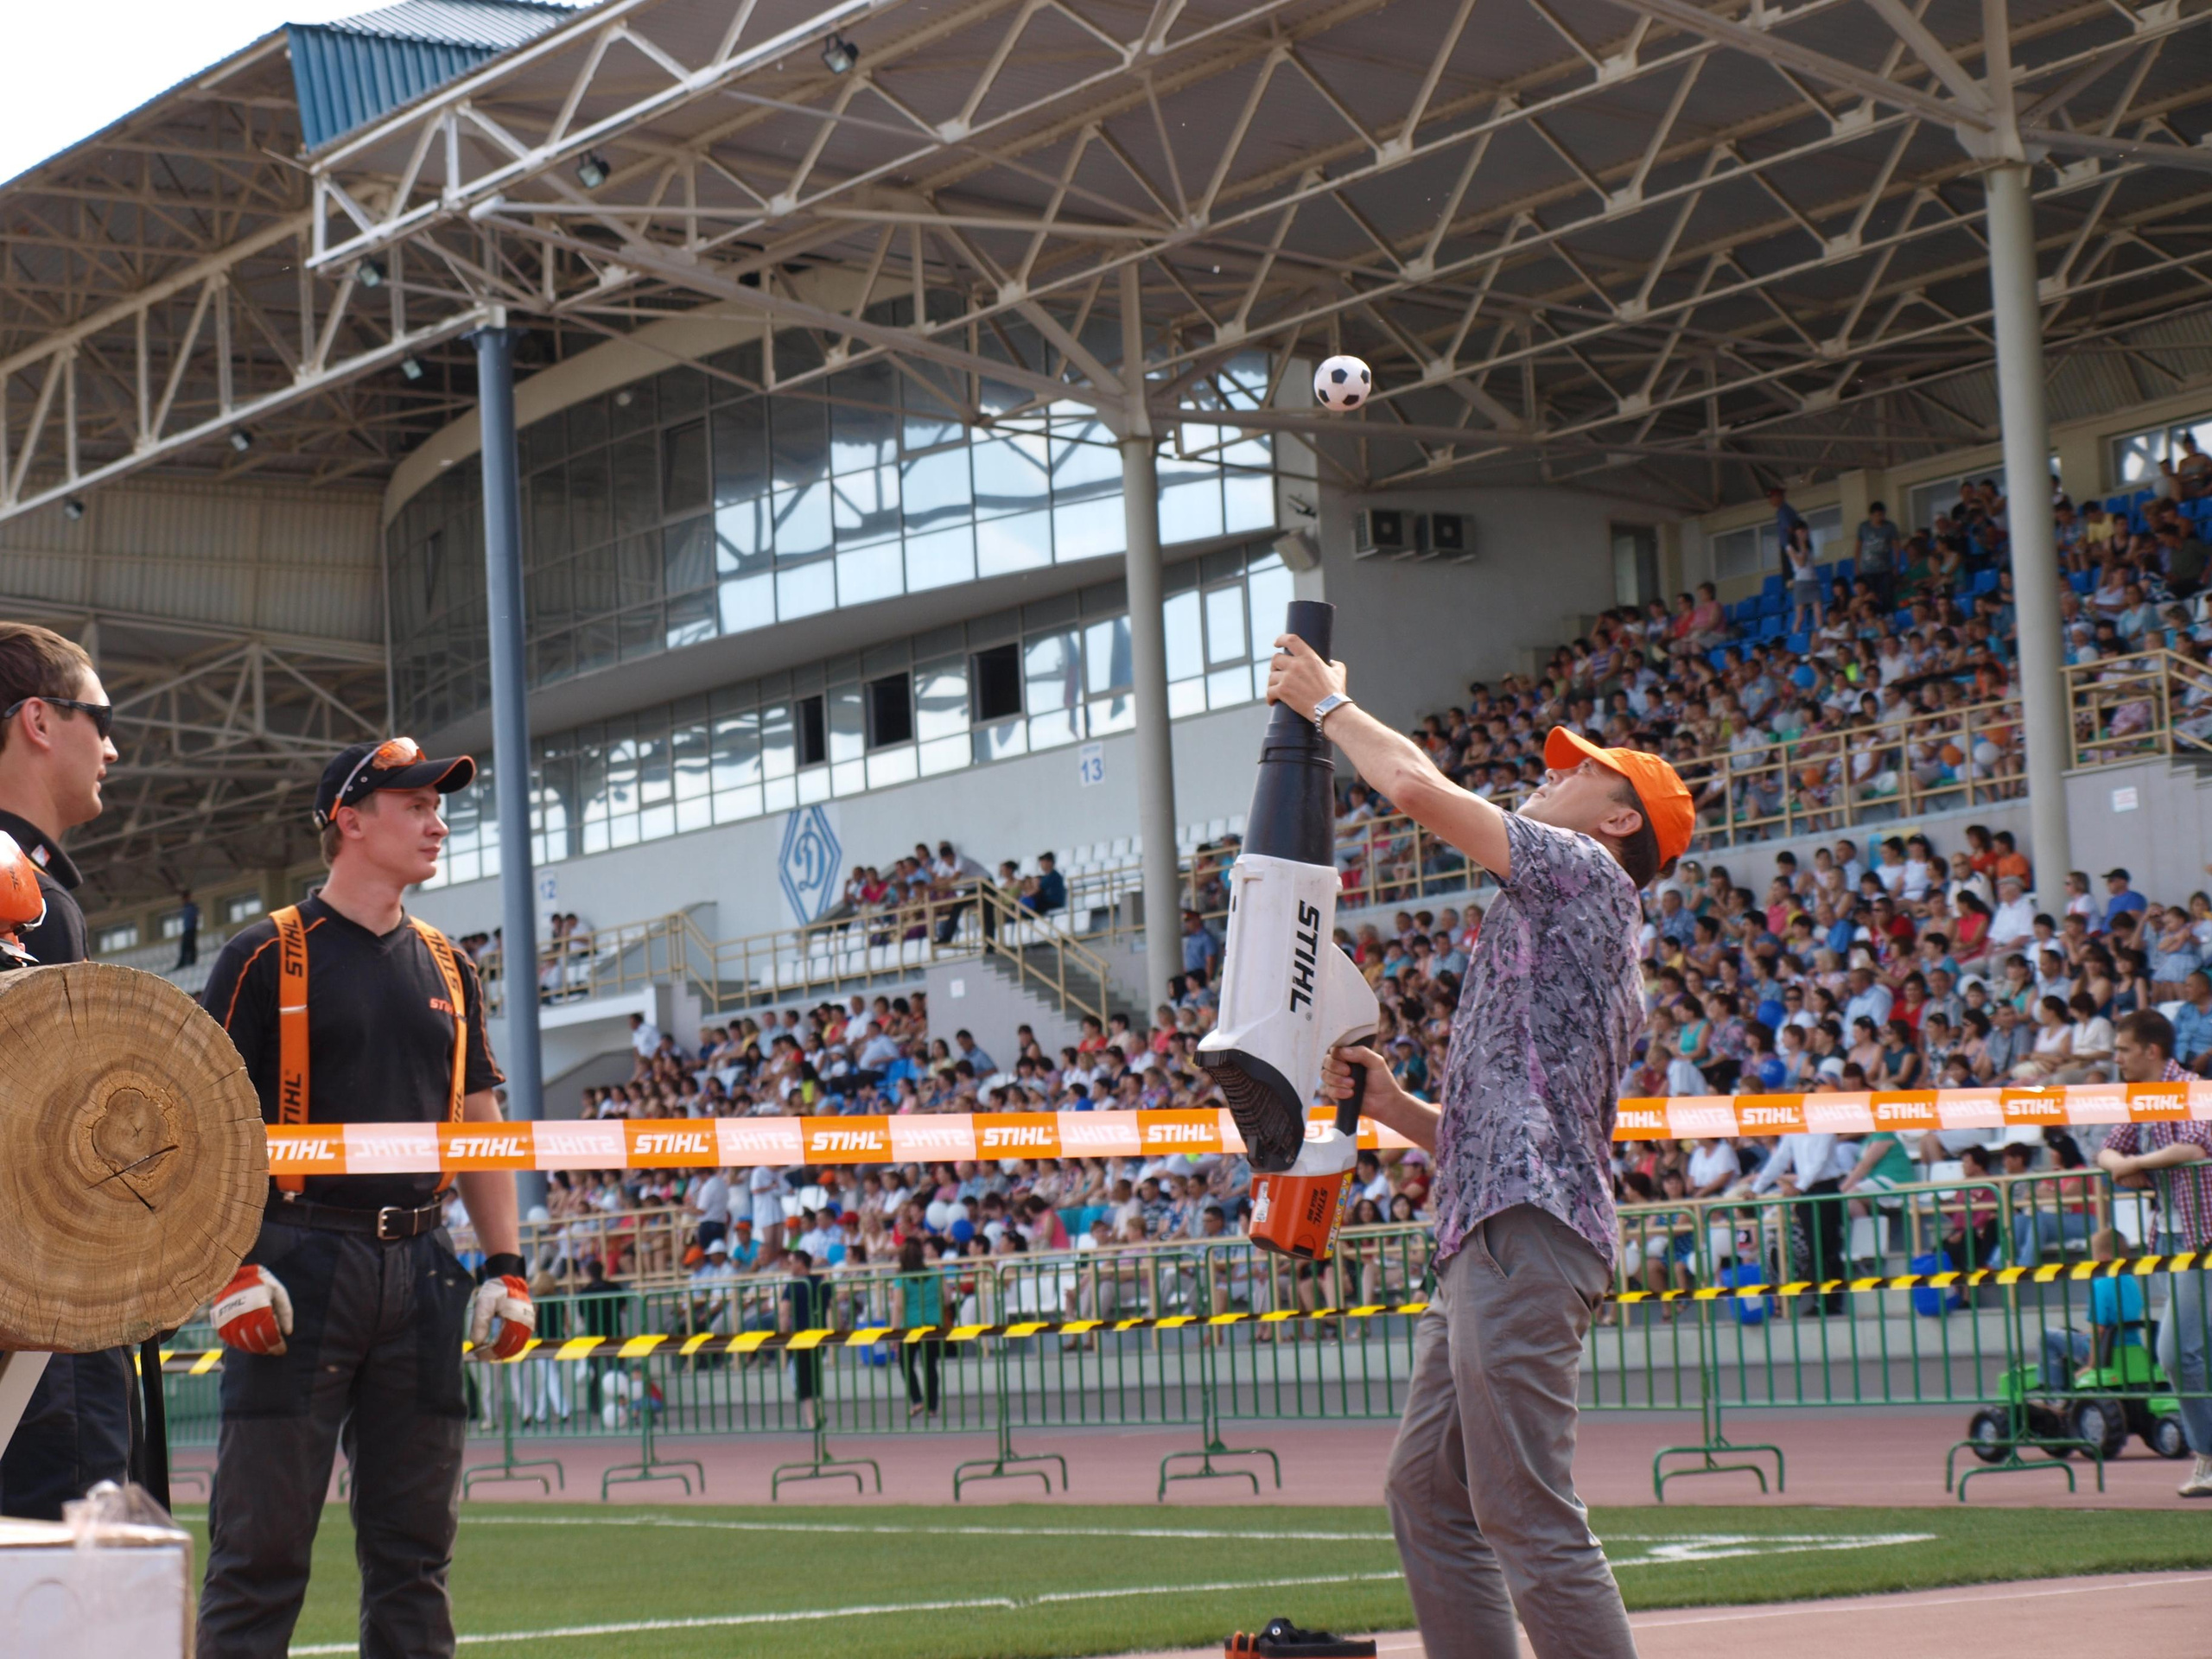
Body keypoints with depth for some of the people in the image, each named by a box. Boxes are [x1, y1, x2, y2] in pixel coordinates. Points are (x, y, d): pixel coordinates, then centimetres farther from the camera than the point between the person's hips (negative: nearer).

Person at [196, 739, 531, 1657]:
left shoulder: (447, 969, 17)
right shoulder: (266, 957, -1)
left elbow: (481, 1126, 19)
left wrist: (505, 1265, 9)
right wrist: (232, 1268, -15)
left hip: (421, 1270, 6)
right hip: (301, 1262, -5)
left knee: (416, 1545, 7)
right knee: (263, 1538, -6)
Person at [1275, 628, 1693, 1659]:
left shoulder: (1588, 875, 2)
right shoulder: (1572, 938, 30)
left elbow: (1419, 786, -7)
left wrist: (1329, 702, 8)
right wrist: (1393, 1107, 15)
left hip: (1527, 1233, -10)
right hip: (1484, 1237, 10)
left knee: (1523, 1509, -15)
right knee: (1426, 1491, 11)